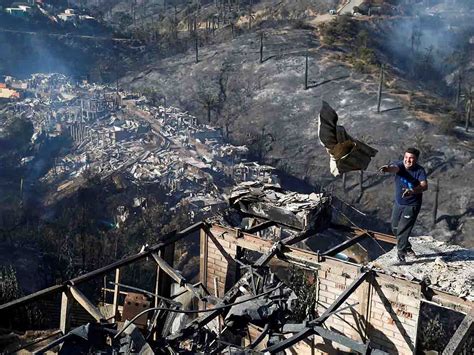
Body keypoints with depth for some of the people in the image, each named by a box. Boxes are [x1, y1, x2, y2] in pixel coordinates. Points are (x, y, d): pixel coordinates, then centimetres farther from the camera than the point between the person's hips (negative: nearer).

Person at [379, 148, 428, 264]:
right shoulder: (400, 165, -11)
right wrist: (387, 168, -61)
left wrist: (412, 191, -53)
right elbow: (394, 168, -36)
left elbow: (424, 185, -34)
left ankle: (401, 254, 7)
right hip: (398, 203, 5)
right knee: (395, 229, 17)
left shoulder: (420, 170, -18)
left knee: (403, 230, -9)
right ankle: (407, 248, 40)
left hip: (412, 205, -5)